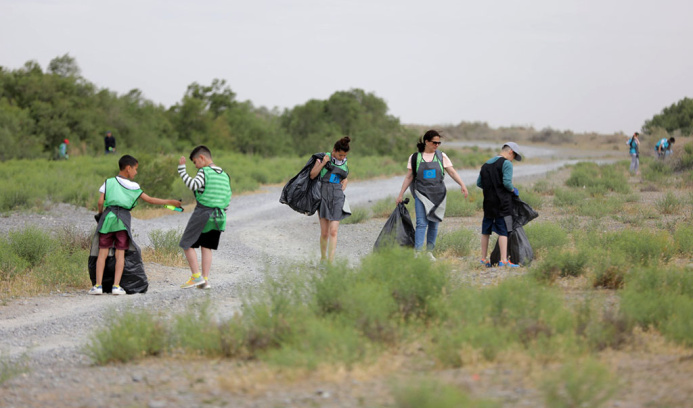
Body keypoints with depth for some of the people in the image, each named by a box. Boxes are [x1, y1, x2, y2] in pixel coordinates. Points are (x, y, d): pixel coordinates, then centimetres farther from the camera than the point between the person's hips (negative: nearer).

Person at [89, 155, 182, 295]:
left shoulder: (108, 182, 9)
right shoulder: (133, 186, 6)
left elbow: (100, 201, 1)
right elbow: (150, 200, 8)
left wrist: (100, 214, 20)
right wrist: (169, 202, 16)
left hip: (108, 216, 1)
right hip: (123, 220, -1)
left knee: (103, 253, 2)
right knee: (120, 253, 4)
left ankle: (98, 285, -5)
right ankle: (116, 286, -3)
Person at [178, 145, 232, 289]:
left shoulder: (204, 172, -9)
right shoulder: (224, 175, 14)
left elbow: (193, 185, -26)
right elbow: (228, 197, 15)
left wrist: (182, 169, -20)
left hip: (203, 213, -7)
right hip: (218, 216, 7)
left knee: (187, 244, 2)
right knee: (206, 247, 12)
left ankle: (196, 276, -6)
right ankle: (205, 280, 4)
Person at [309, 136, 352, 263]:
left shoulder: (344, 163, 9)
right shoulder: (323, 158, -1)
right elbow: (312, 175, -4)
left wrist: (342, 189, 10)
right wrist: (323, 163, -13)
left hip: (337, 197, 2)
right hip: (323, 196, -2)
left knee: (333, 231, -10)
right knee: (324, 233, -1)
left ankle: (330, 261, -11)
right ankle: (323, 258, 21)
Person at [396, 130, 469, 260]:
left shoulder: (441, 157, 5)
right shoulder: (415, 158, 1)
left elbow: (452, 172, 0)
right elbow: (409, 177, 7)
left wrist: (462, 185, -13)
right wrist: (401, 193, 6)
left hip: (437, 194, 2)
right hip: (421, 194, -2)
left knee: (434, 224, 5)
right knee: (421, 223, -13)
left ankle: (429, 251, 15)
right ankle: (417, 252, -17)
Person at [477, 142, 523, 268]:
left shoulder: (486, 164, 15)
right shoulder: (506, 164, -8)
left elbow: (479, 183, 14)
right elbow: (507, 182, -18)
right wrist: (513, 190, -1)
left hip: (488, 202, 7)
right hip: (502, 203, -7)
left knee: (486, 231, 13)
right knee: (503, 231, -6)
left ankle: (484, 259, 20)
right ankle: (503, 260, -10)